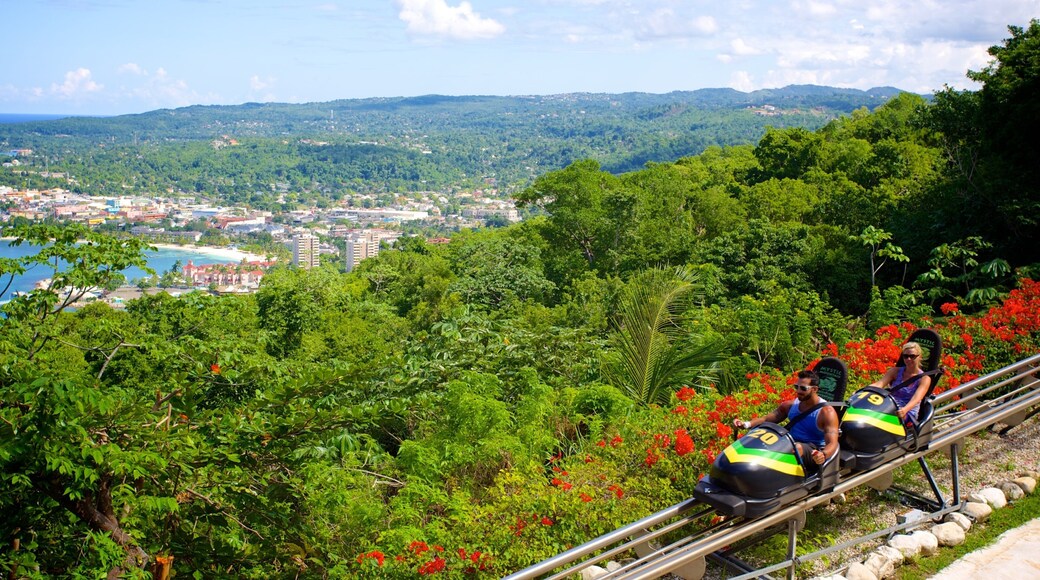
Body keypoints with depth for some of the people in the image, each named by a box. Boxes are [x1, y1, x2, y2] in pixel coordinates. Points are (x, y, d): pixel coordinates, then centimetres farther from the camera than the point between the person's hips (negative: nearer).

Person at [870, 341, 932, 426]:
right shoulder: (895, 371, 14)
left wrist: (905, 410, -38)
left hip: (909, 414, -3)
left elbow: (916, 398, -16)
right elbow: (879, 384, -2)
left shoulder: (924, 379, 2)